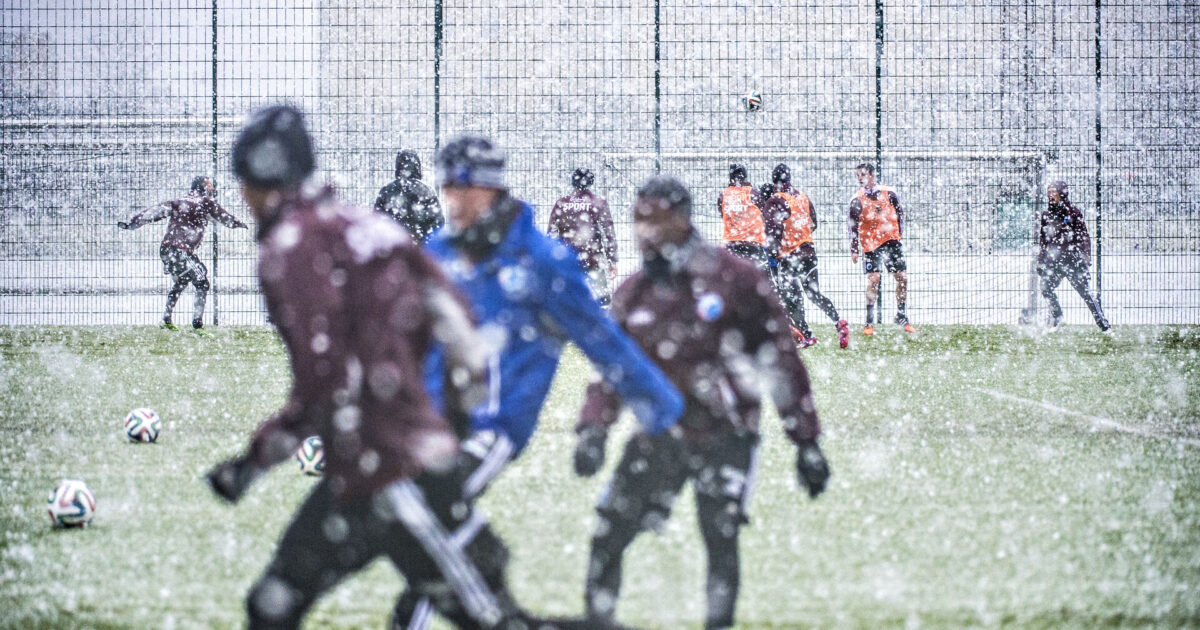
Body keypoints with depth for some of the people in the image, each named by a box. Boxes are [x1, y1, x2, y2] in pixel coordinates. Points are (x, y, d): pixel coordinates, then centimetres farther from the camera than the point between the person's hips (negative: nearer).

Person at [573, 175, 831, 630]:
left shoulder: (734, 280, -8)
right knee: (608, 537, 0)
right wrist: (593, 429, -6)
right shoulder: (633, 294, 7)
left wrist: (806, 441, -4)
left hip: (722, 435, -4)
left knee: (720, 537, -11)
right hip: (657, 435, 4)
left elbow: (781, 361, -5)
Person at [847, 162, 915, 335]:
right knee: (873, 279, -13)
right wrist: (853, 250, -4)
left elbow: (900, 214, 14)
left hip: (892, 241, 2)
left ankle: (901, 316, 18)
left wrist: (899, 233, 4)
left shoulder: (889, 194, 4)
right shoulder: (857, 200, 0)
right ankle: (869, 322, -6)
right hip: (870, 244, -2)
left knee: (902, 278, 1)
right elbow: (853, 226, 0)